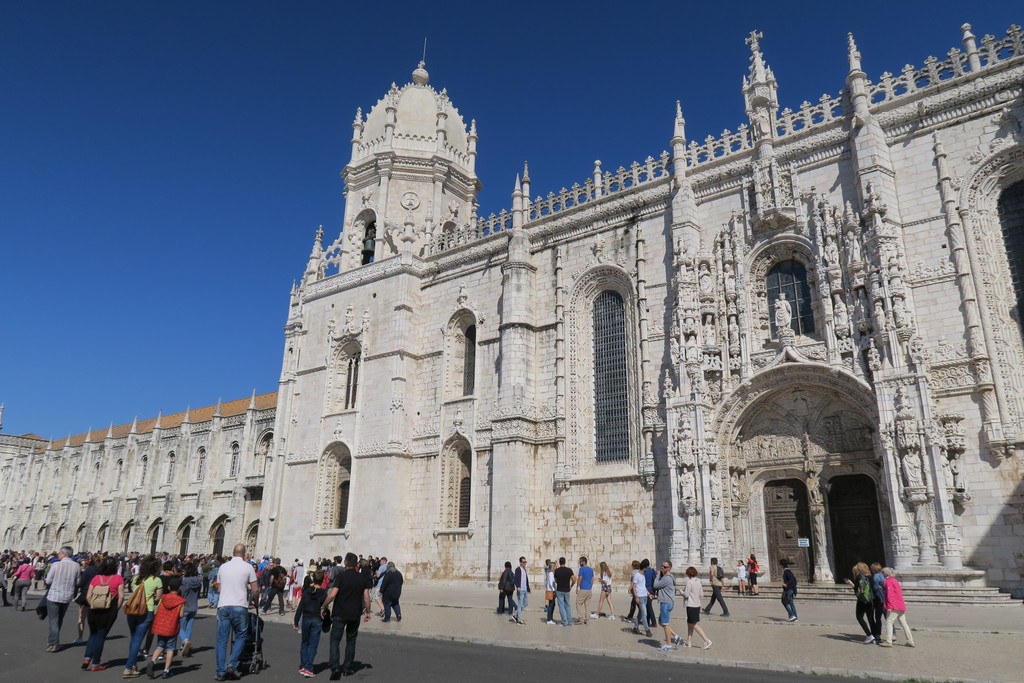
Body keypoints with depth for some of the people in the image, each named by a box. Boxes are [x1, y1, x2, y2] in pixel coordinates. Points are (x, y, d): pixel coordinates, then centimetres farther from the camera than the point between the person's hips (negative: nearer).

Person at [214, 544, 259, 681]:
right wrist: (255, 601, 19)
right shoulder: (248, 567, -1)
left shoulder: (223, 567, 10)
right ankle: (232, 664, -2)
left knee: (221, 639, 8)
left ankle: (221, 671, 7)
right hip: (240, 607, -3)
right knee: (241, 636, 11)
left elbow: (218, 589, 20)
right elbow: (255, 590, 0)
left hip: (223, 606, 3)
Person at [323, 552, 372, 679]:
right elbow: (366, 597, -2)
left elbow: (332, 594, -17)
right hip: (355, 615, 3)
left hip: (340, 613, -3)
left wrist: (324, 607, -5)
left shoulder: (340, 576, -11)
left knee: (335, 640, 6)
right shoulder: (363, 578, -1)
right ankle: (347, 668, 21)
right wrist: (367, 612, 9)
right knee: (351, 641, 17)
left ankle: (335, 667, -8)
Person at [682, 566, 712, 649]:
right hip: (697, 605, 8)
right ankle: (688, 642, 23)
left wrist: (682, 591, 4)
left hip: (691, 606, -8)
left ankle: (707, 640, -8)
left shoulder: (689, 582, -16)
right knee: (689, 623, 17)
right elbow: (701, 594, 10)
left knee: (694, 625, -2)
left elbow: (686, 595, -15)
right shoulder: (698, 582, 6)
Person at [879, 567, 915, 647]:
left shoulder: (888, 581, -8)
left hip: (895, 607, -9)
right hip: (901, 606, 9)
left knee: (889, 622, -10)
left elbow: (890, 594, -17)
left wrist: (890, 606, -20)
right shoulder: (895, 580, 20)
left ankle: (888, 641, -15)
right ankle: (910, 641, 18)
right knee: (903, 623, 15)